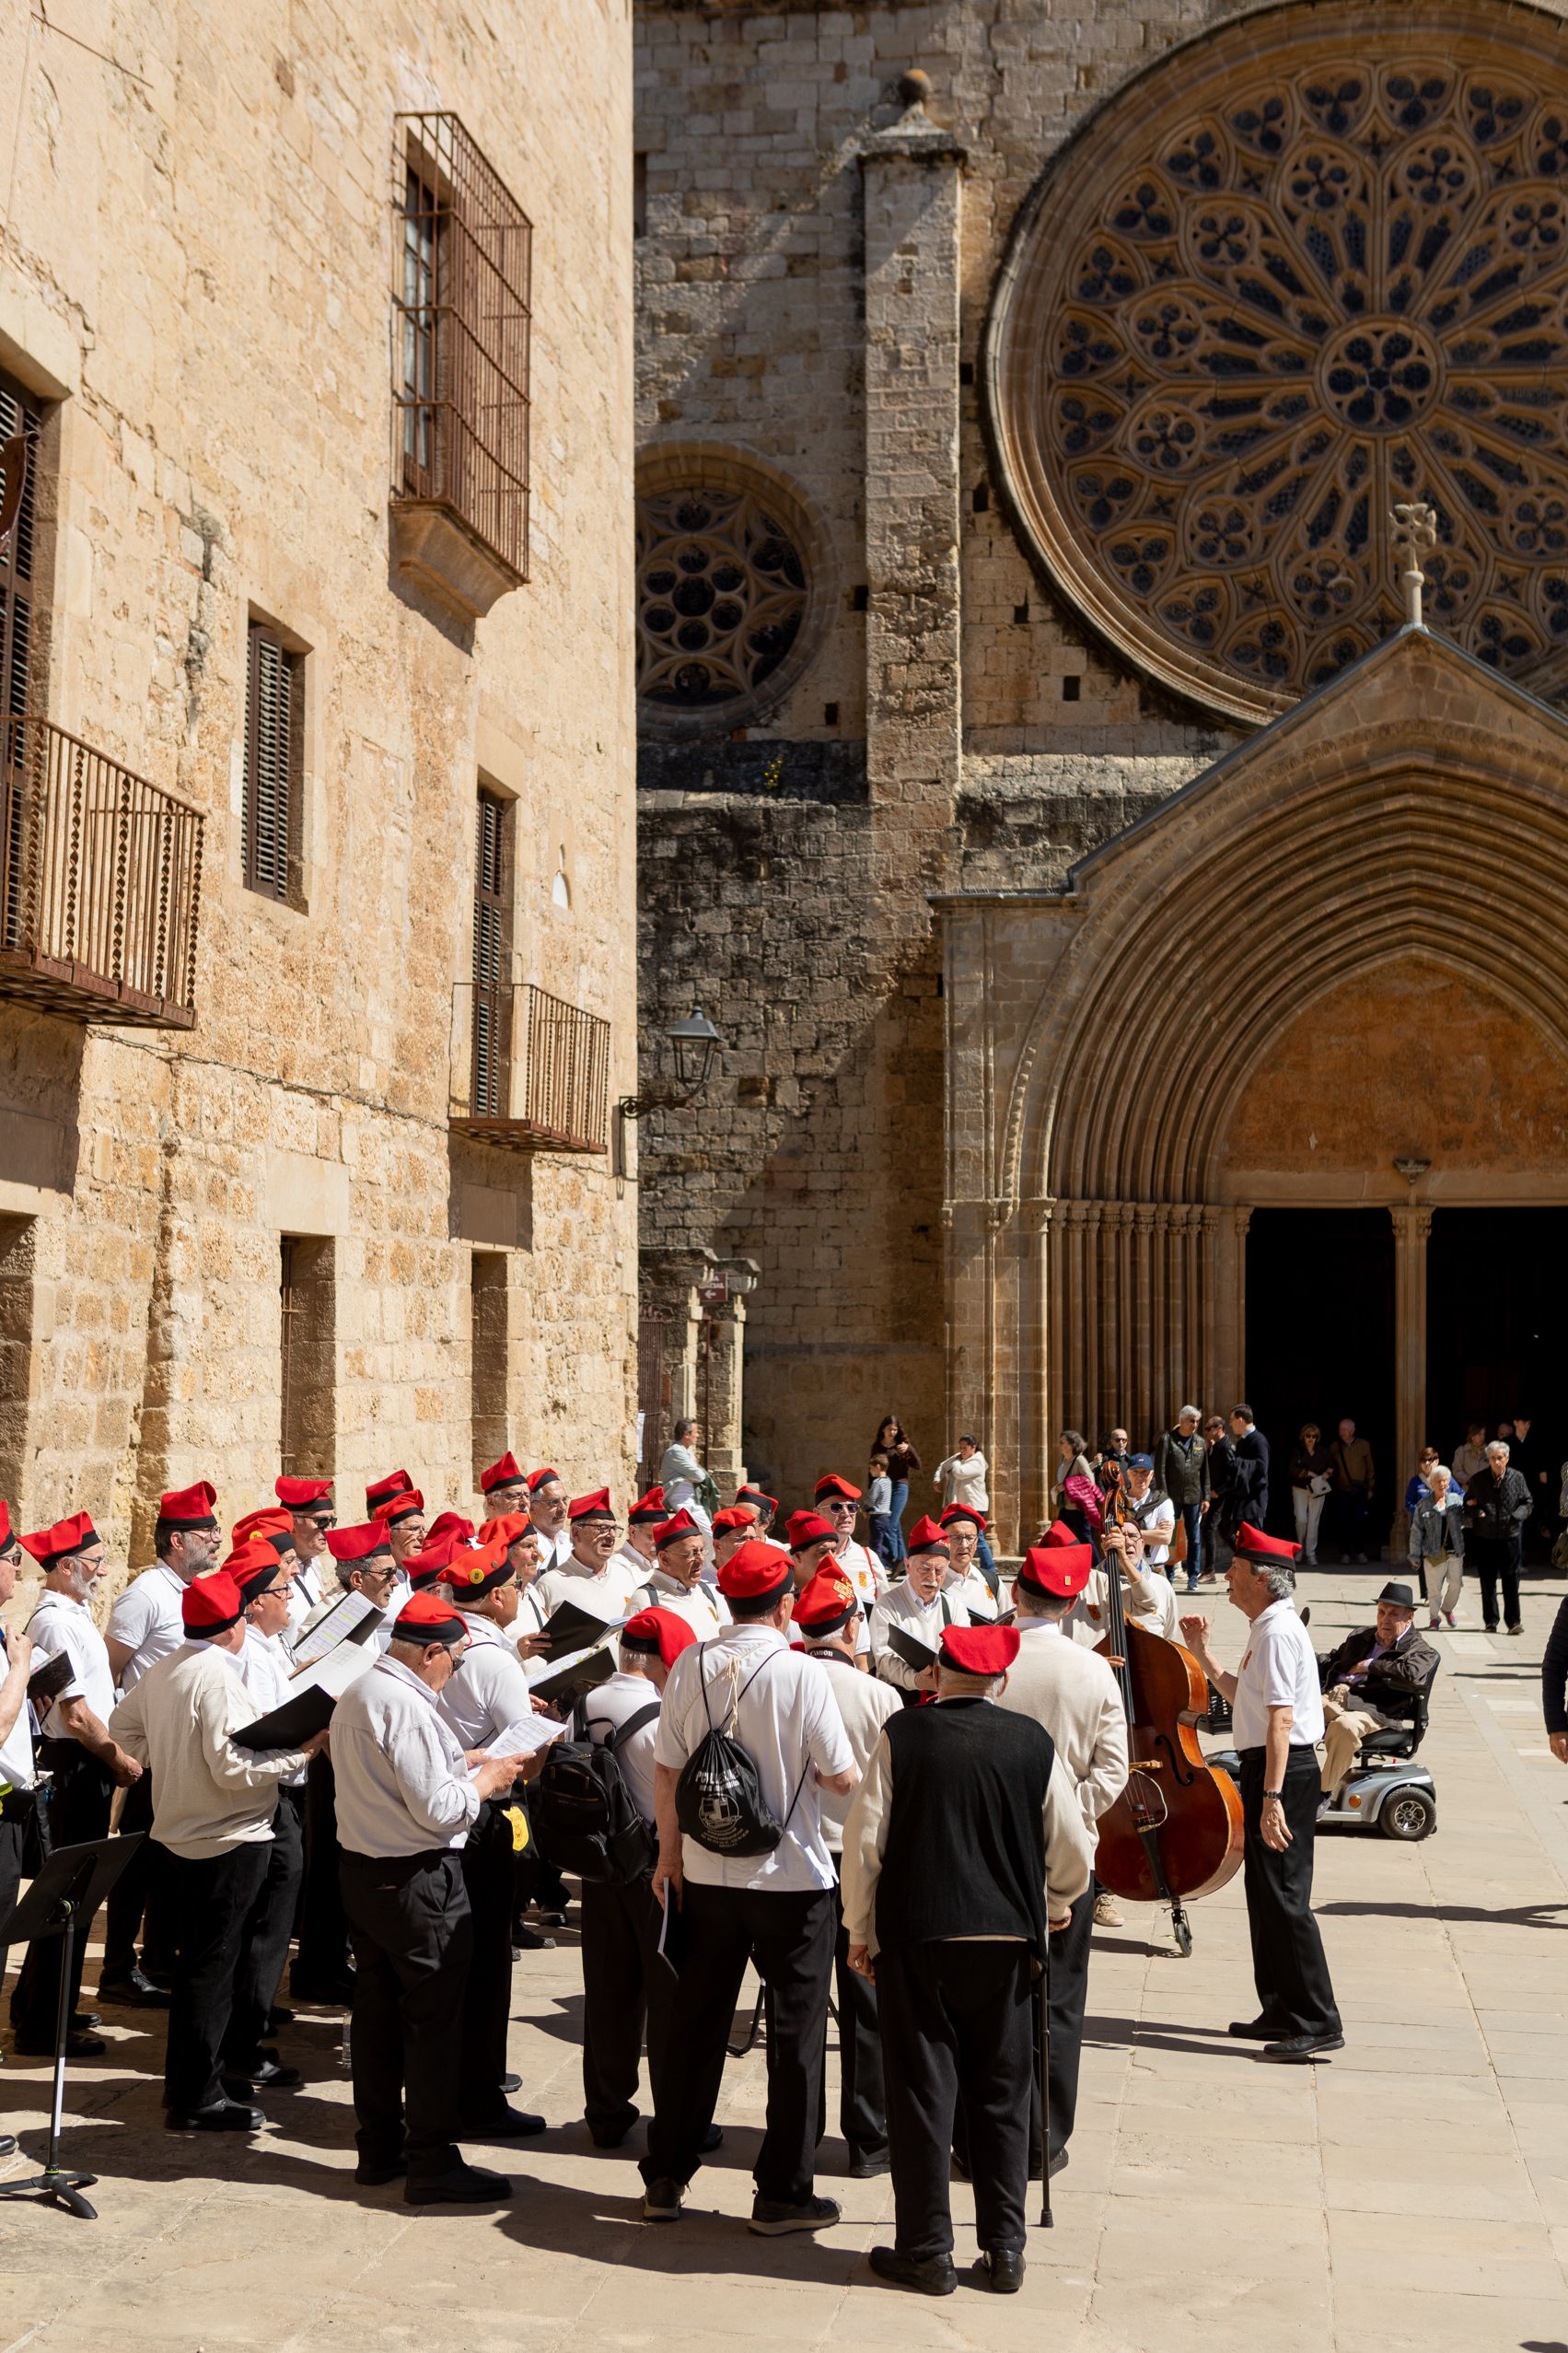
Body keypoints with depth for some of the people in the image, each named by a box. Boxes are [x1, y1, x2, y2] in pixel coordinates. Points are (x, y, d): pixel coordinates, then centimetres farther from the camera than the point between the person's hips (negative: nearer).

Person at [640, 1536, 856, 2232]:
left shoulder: (691, 1666, -4)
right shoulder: (802, 1673, -15)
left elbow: (666, 1770, 1)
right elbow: (842, 1777, -12)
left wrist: (670, 1853, 13)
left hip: (707, 1875, 4)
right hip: (791, 1878, -4)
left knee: (696, 2026, 16)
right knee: (794, 2034, 8)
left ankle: (665, 2179, 24)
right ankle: (782, 2194, 13)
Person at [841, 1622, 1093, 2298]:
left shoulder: (902, 1734, -5)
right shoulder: (1033, 1742, -2)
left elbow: (864, 1839, -6)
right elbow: (1073, 1851, 3)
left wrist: (860, 1930, 6)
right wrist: (1054, 1905, 23)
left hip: (915, 1937, -1)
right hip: (1007, 1940, 2)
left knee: (922, 2094, 6)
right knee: (1002, 2096, 12)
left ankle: (927, 2250, 11)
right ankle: (1004, 2249, 16)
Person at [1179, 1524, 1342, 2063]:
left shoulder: (1277, 1632, -17)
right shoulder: (1269, 1627, 16)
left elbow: (1280, 1719, -23)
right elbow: (1246, 1698, 26)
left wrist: (1271, 1797, -27)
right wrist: (1202, 1654, 25)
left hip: (1282, 1771, -11)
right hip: (1268, 1768, 11)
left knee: (1284, 1894, -10)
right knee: (1265, 1891, 16)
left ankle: (1318, 2023, -7)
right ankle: (1281, 2012, 24)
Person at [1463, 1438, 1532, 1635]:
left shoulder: (1516, 1478, -1)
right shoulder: (1478, 1480, 0)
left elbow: (1527, 1502, 7)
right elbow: (1468, 1504, 9)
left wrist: (1517, 1516, -12)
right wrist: (1475, 1512, -13)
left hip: (1509, 1536, -1)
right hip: (1485, 1538, 1)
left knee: (1511, 1580, -1)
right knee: (1488, 1582, 7)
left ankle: (1514, 1621, 5)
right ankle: (1490, 1622, 16)